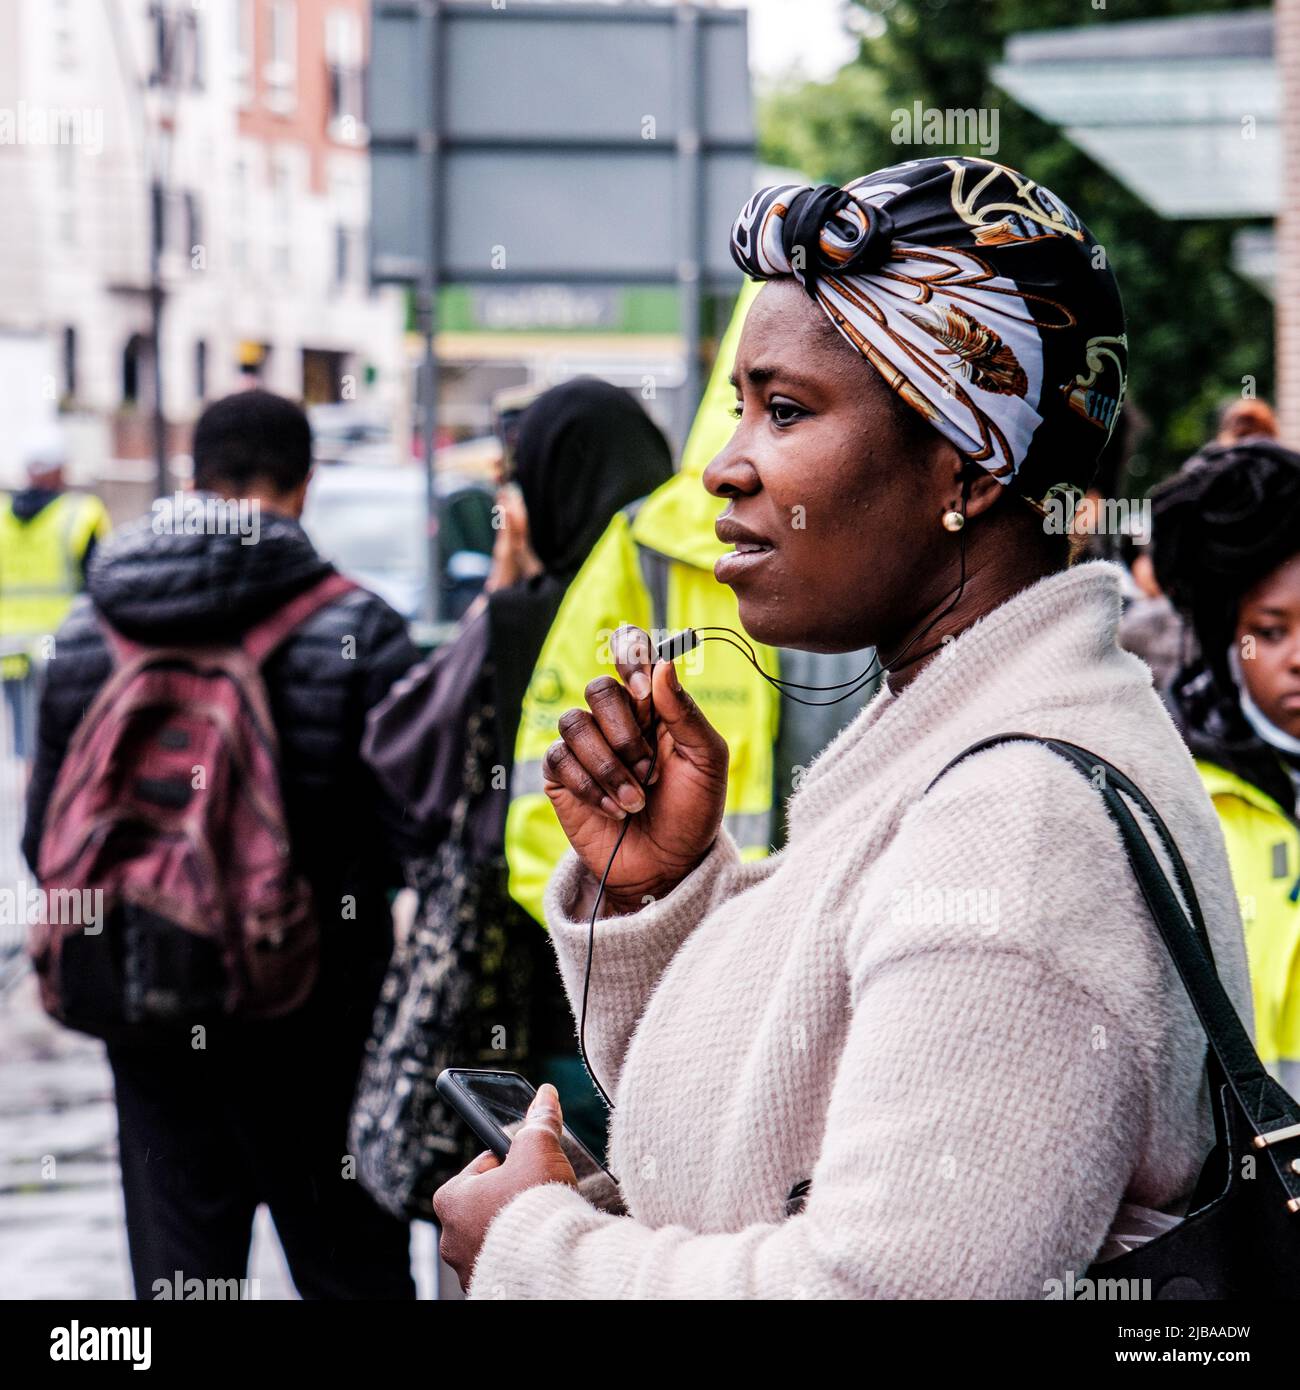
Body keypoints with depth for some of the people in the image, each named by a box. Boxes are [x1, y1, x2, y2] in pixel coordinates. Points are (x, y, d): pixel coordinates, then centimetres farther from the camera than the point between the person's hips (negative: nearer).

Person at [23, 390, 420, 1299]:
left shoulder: (90, 634, -1)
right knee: (352, 1268, 8)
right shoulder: (354, 629, -13)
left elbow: (46, 842, 6)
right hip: (314, 1019, -3)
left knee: (176, 1268, 13)